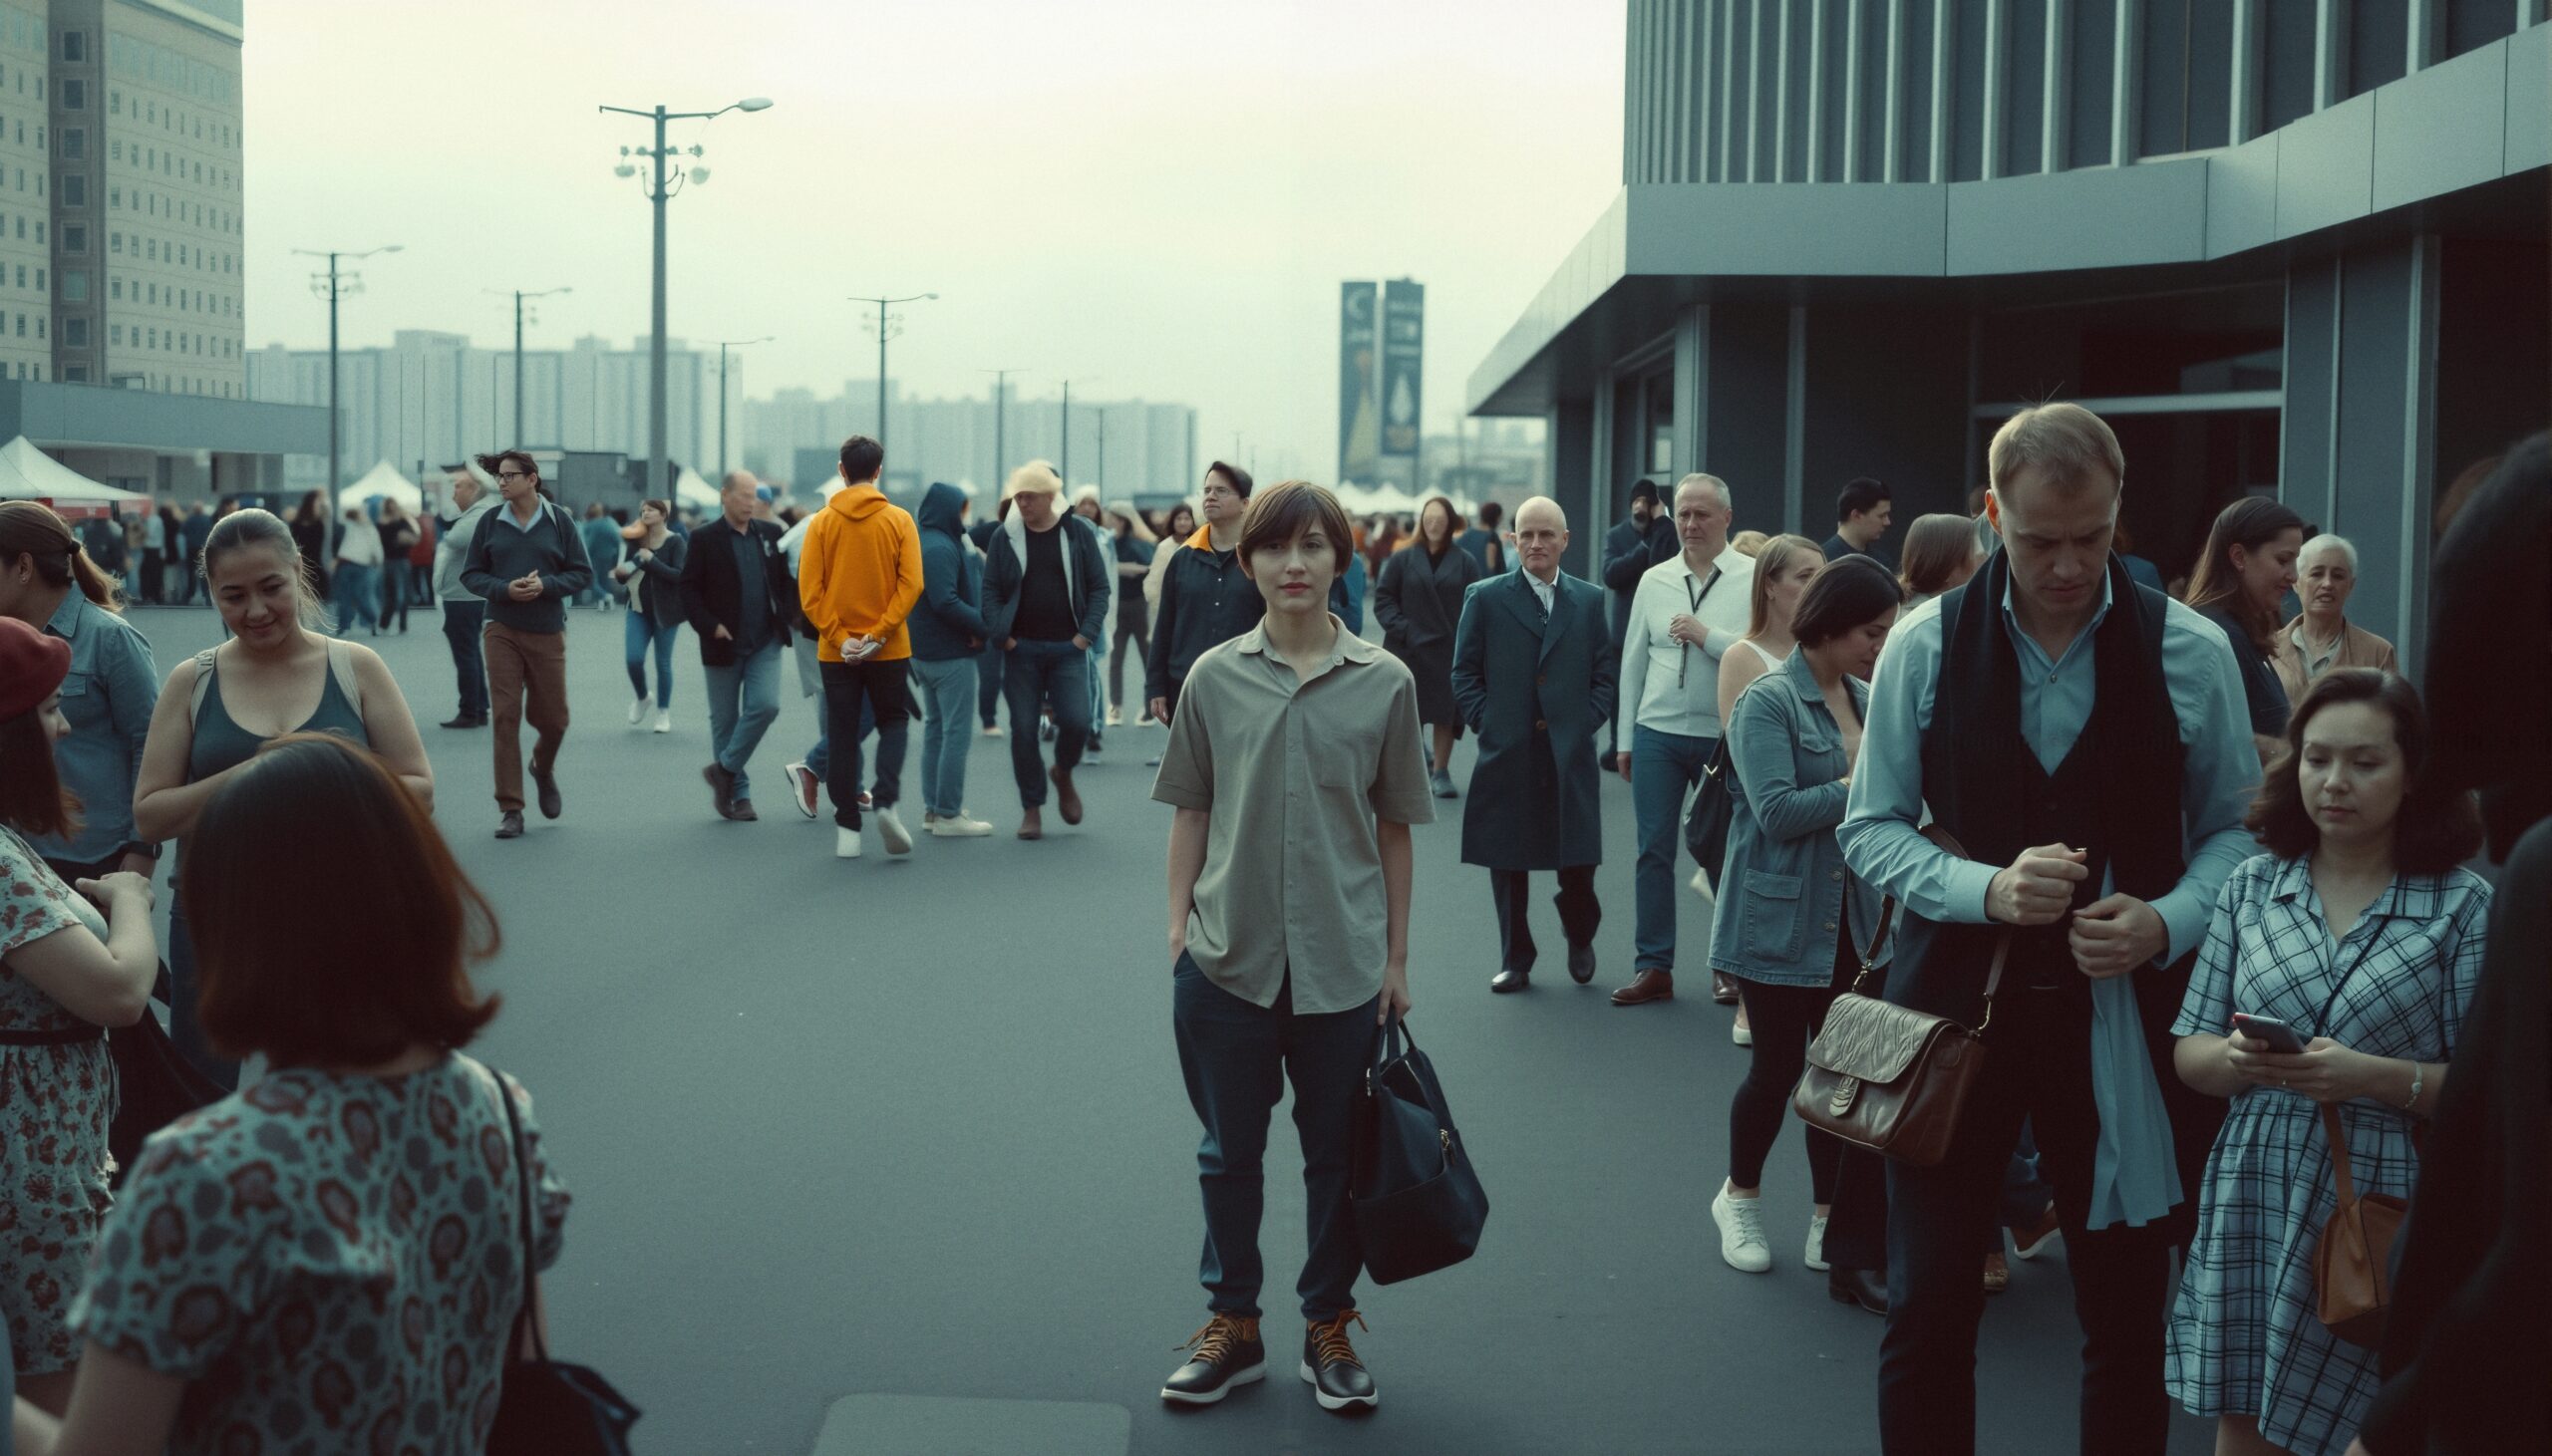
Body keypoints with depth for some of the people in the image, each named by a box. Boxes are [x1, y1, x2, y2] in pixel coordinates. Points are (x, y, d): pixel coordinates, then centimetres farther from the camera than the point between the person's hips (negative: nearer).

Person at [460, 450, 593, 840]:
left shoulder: (558, 519, 0)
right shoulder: (490, 522, 2)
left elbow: (583, 573, 1)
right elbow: (471, 573, 5)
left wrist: (545, 585, -16)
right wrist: (505, 589, -13)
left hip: (547, 632, 0)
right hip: (502, 630, 0)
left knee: (553, 718, 6)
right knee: (505, 717, -5)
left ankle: (544, 769, 41)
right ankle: (510, 809, -1)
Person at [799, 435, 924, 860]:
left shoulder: (821, 522, -2)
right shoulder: (899, 520, -3)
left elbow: (809, 591, -7)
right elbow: (910, 585, -11)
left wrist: (840, 638, -8)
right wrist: (879, 633, -11)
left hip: (835, 650, 1)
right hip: (889, 649, 0)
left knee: (841, 736, 8)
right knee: (893, 722, 16)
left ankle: (847, 829, 7)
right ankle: (885, 801, -6)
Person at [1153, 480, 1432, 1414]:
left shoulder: (1383, 684, -2)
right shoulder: (1216, 677, 0)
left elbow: (1394, 830, 2)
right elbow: (1191, 814, 6)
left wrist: (1396, 957, 4)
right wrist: (1180, 926, 1)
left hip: (1342, 966, 0)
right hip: (1228, 959, 1)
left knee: (1336, 1153, 12)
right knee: (1229, 1152, 13)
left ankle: (1329, 1328, 29)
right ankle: (1232, 1325, 29)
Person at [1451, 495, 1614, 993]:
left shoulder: (1591, 600, 9)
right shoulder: (1484, 597, 4)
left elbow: (1605, 674, 10)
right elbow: (1465, 672, 5)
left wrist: (1586, 723, -1)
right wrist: (1486, 724, -4)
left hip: (1571, 755, 1)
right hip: (1506, 755, 0)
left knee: (1578, 859, 0)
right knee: (1507, 863, 5)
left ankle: (1580, 938, 29)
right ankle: (1515, 960, 19)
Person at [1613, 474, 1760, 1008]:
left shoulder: (1753, 577, -5)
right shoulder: (1654, 580, 8)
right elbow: (1633, 660, 12)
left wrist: (1706, 634, -17)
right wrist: (1626, 737, 12)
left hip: (1724, 738, -3)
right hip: (1657, 734, 3)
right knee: (1654, 851, 5)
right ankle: (1653, 967, 12)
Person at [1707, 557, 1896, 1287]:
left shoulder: (1865, 701, 7)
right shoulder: (1768, 701, -14)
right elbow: (1777, 810, -22)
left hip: (1852, 919, 6)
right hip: (1781, 920, -6)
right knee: (1778, 1065, 5)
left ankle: (1829, 1219, 21)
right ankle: (1739, 1198, 28)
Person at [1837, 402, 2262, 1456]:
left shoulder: (2190, 651, -4)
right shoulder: (1925, 645, -4)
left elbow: (2233, 829, 4)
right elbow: (1869, 829, 1)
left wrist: (2169, 923, -16)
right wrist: (1986, 890, -17)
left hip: (2123, 1016, 0)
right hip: (1954, 1001, 0)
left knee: (2126, 1319, 12)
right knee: (1928, 1313, 7)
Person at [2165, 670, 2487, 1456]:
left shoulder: (2464, 905, -4)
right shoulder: (2252, 886, 5)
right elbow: (2188, 1053, 7)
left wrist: (2376, 1077, -22)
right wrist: (2238, 1060, -15)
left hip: (2385, 1219, -3)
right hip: (2254, 1204, 3)